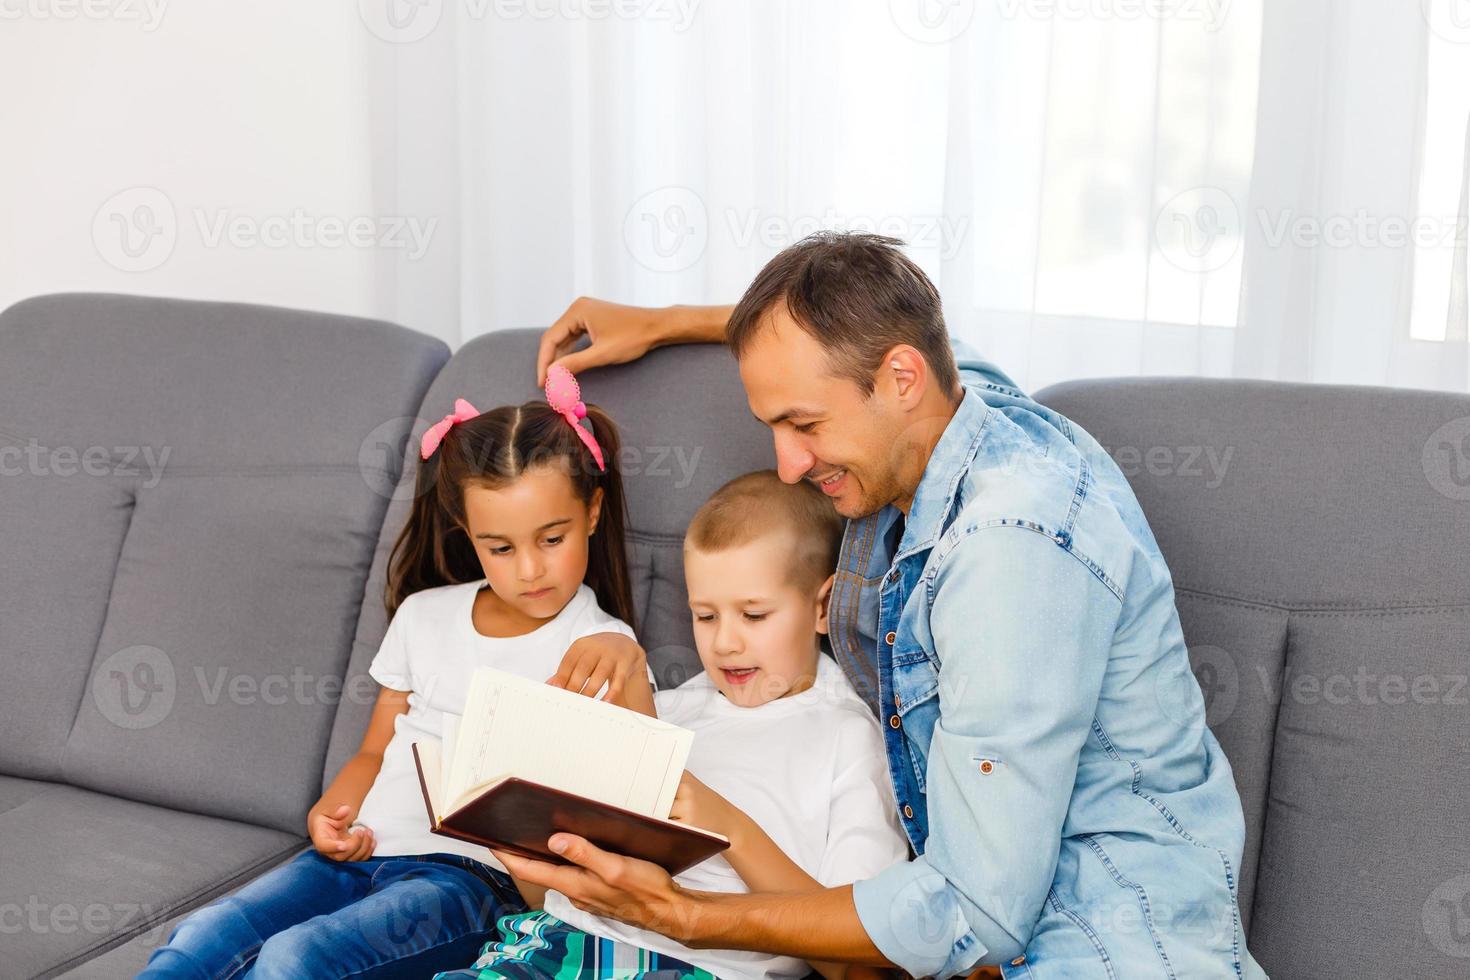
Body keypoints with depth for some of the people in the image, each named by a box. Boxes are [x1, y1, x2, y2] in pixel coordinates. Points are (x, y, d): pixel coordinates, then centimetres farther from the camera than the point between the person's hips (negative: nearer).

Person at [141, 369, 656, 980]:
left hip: (470, 875, -5)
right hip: (365, 851, 5)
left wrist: (625, 662, -25)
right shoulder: (425, 615, 15)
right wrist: (330, 815, 1)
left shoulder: (596, 648, 1)